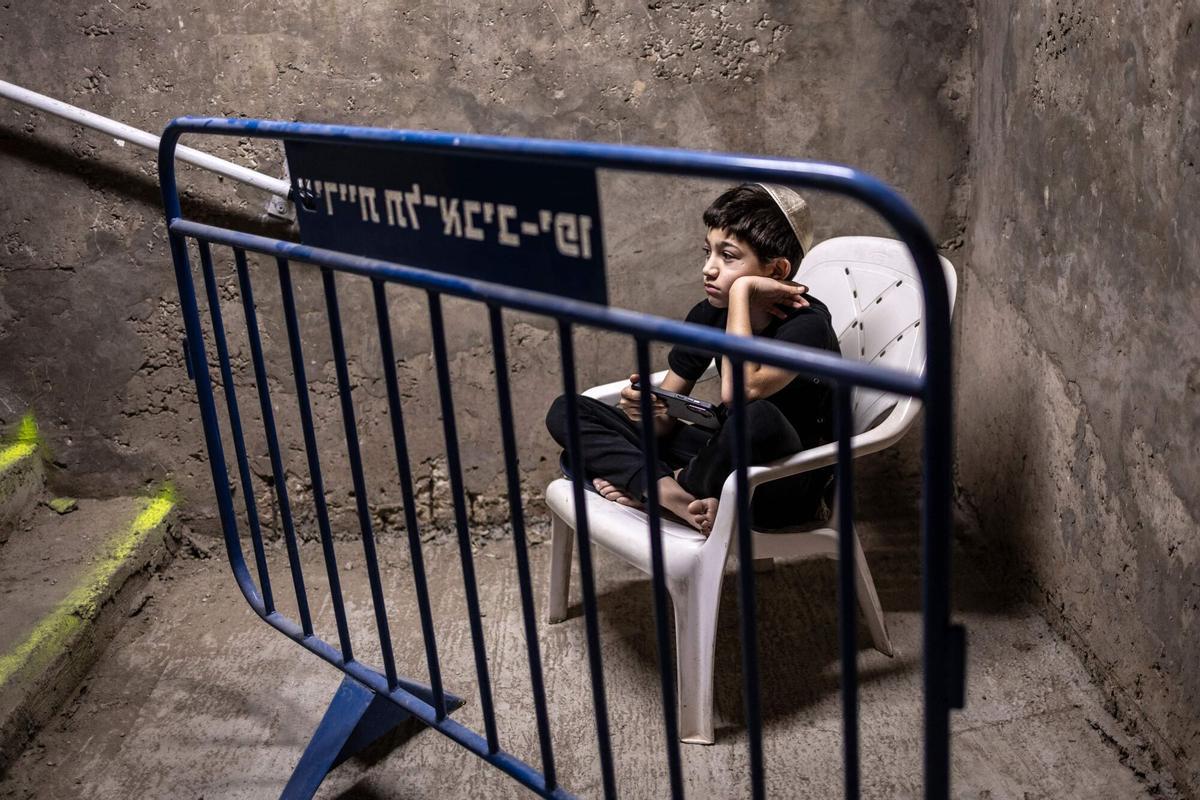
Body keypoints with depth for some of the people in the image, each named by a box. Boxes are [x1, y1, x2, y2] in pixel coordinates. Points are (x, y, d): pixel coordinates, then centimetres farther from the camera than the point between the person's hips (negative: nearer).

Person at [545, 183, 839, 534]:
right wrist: (650, 409, -22)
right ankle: (671, 494, -23)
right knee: (566, 412, -2)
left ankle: (647, 487, -14)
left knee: (758, 418, -44)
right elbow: (667, 422, 3)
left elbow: (739, 393, -38)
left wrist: (742, 290, -28)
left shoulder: (807, 324, -19)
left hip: (790, 485, -6)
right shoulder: (708, 314, -1)